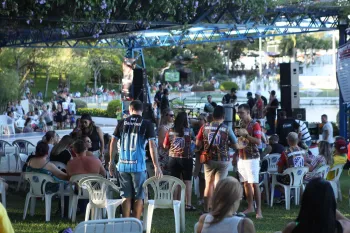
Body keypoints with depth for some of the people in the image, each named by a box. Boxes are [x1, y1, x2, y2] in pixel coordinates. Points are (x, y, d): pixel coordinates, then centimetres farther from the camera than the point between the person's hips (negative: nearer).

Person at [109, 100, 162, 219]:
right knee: (138, 197, 6)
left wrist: (111, 162, 14)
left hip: (123, 165, 3)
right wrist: (156, 166, -9)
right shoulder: (146, 124, -3)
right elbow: (152, 145, -9)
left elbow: (113, 142, 7)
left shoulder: (122, 123, 5)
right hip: (138, 165, -3)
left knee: (126, 196, 10)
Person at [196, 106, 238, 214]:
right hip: (223, 160, -2)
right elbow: (235, 145, -4)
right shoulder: (227, 129, -10)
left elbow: (198, 144, 0)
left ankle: (206, 209, 20)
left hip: (209, 159, 2)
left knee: (208, 184, 16)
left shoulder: (205, 127, -4)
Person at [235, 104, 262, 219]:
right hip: (242, 158, 6)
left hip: (252, 158, -6)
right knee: (246, 183, 7)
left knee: (254, 183, -9)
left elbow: (258, 141, -17)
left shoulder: (255, 125, -8)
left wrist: (245, 135, -22)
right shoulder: (240, 124, 12)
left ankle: (258, 209, -9)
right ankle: (250, 207, 16)